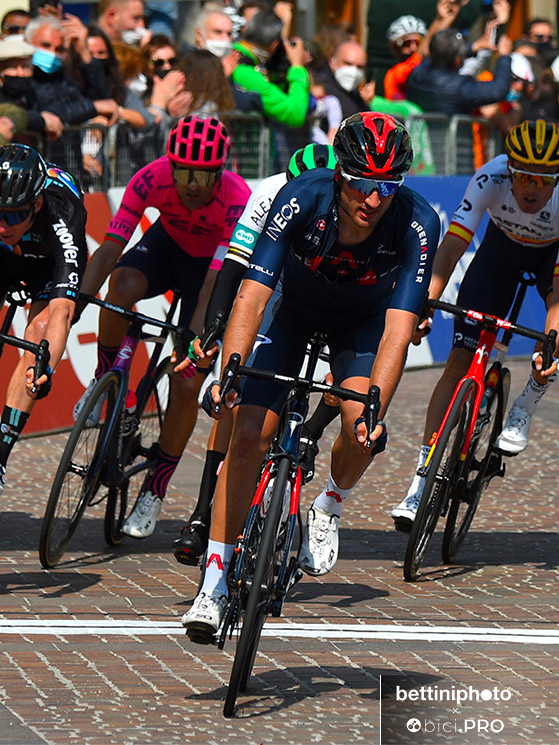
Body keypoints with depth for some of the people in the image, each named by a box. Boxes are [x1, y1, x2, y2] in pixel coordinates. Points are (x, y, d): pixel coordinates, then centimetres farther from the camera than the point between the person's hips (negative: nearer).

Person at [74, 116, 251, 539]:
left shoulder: (237, 200, -36)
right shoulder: (152, 179, -30)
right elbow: (110, 247, -31)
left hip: (212, 263, -2)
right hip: (167, 244, 2)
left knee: (186, 386, -9)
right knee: (123, 285, -35)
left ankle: (155, 492, 7)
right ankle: (104, 379, -10)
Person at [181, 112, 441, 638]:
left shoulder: (417, 224, -33)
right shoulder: (302, 199, -33)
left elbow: (398, 328, -38)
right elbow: (253, 292, -37)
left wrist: (374, 409, -50)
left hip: (363, 321, 0)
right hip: (295, 307, 0)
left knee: (361, 427, -26)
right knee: (249, 434, -15)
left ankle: (328, 507, 8)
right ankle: (214, 584, -6)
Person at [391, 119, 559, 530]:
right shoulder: (490, 178, -36)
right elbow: (453, 243, -40)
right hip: (503, 246, 0)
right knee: (461, 358, -11)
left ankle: (523, 412, -5)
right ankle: (421, 484, -11)